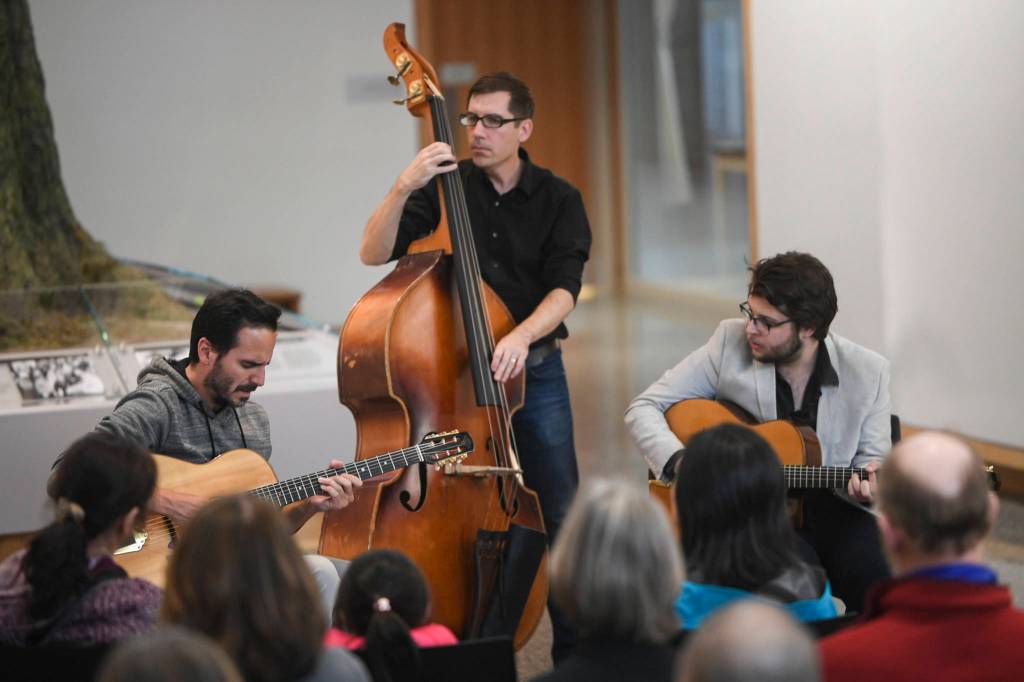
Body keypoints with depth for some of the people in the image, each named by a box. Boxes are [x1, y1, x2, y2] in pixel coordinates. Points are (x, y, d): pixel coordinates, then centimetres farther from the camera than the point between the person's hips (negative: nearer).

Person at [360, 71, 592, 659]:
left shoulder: (558, 199, 0)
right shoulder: (445, 187, 0)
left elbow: (563, 290, -11)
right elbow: (374, 253, -10)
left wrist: (521, 335, -30)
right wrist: (404, 186, -24)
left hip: (534, 371, 0)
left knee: (559, 516, 1)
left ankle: (574, 647, 15)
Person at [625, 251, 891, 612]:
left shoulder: (867, 371, -4)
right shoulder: (730, 342, -6)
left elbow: (871, 461, 5)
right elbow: (644, 407, -3)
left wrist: (868, 487, -19)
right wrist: (680, 461, -21)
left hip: (832, 512, 1)